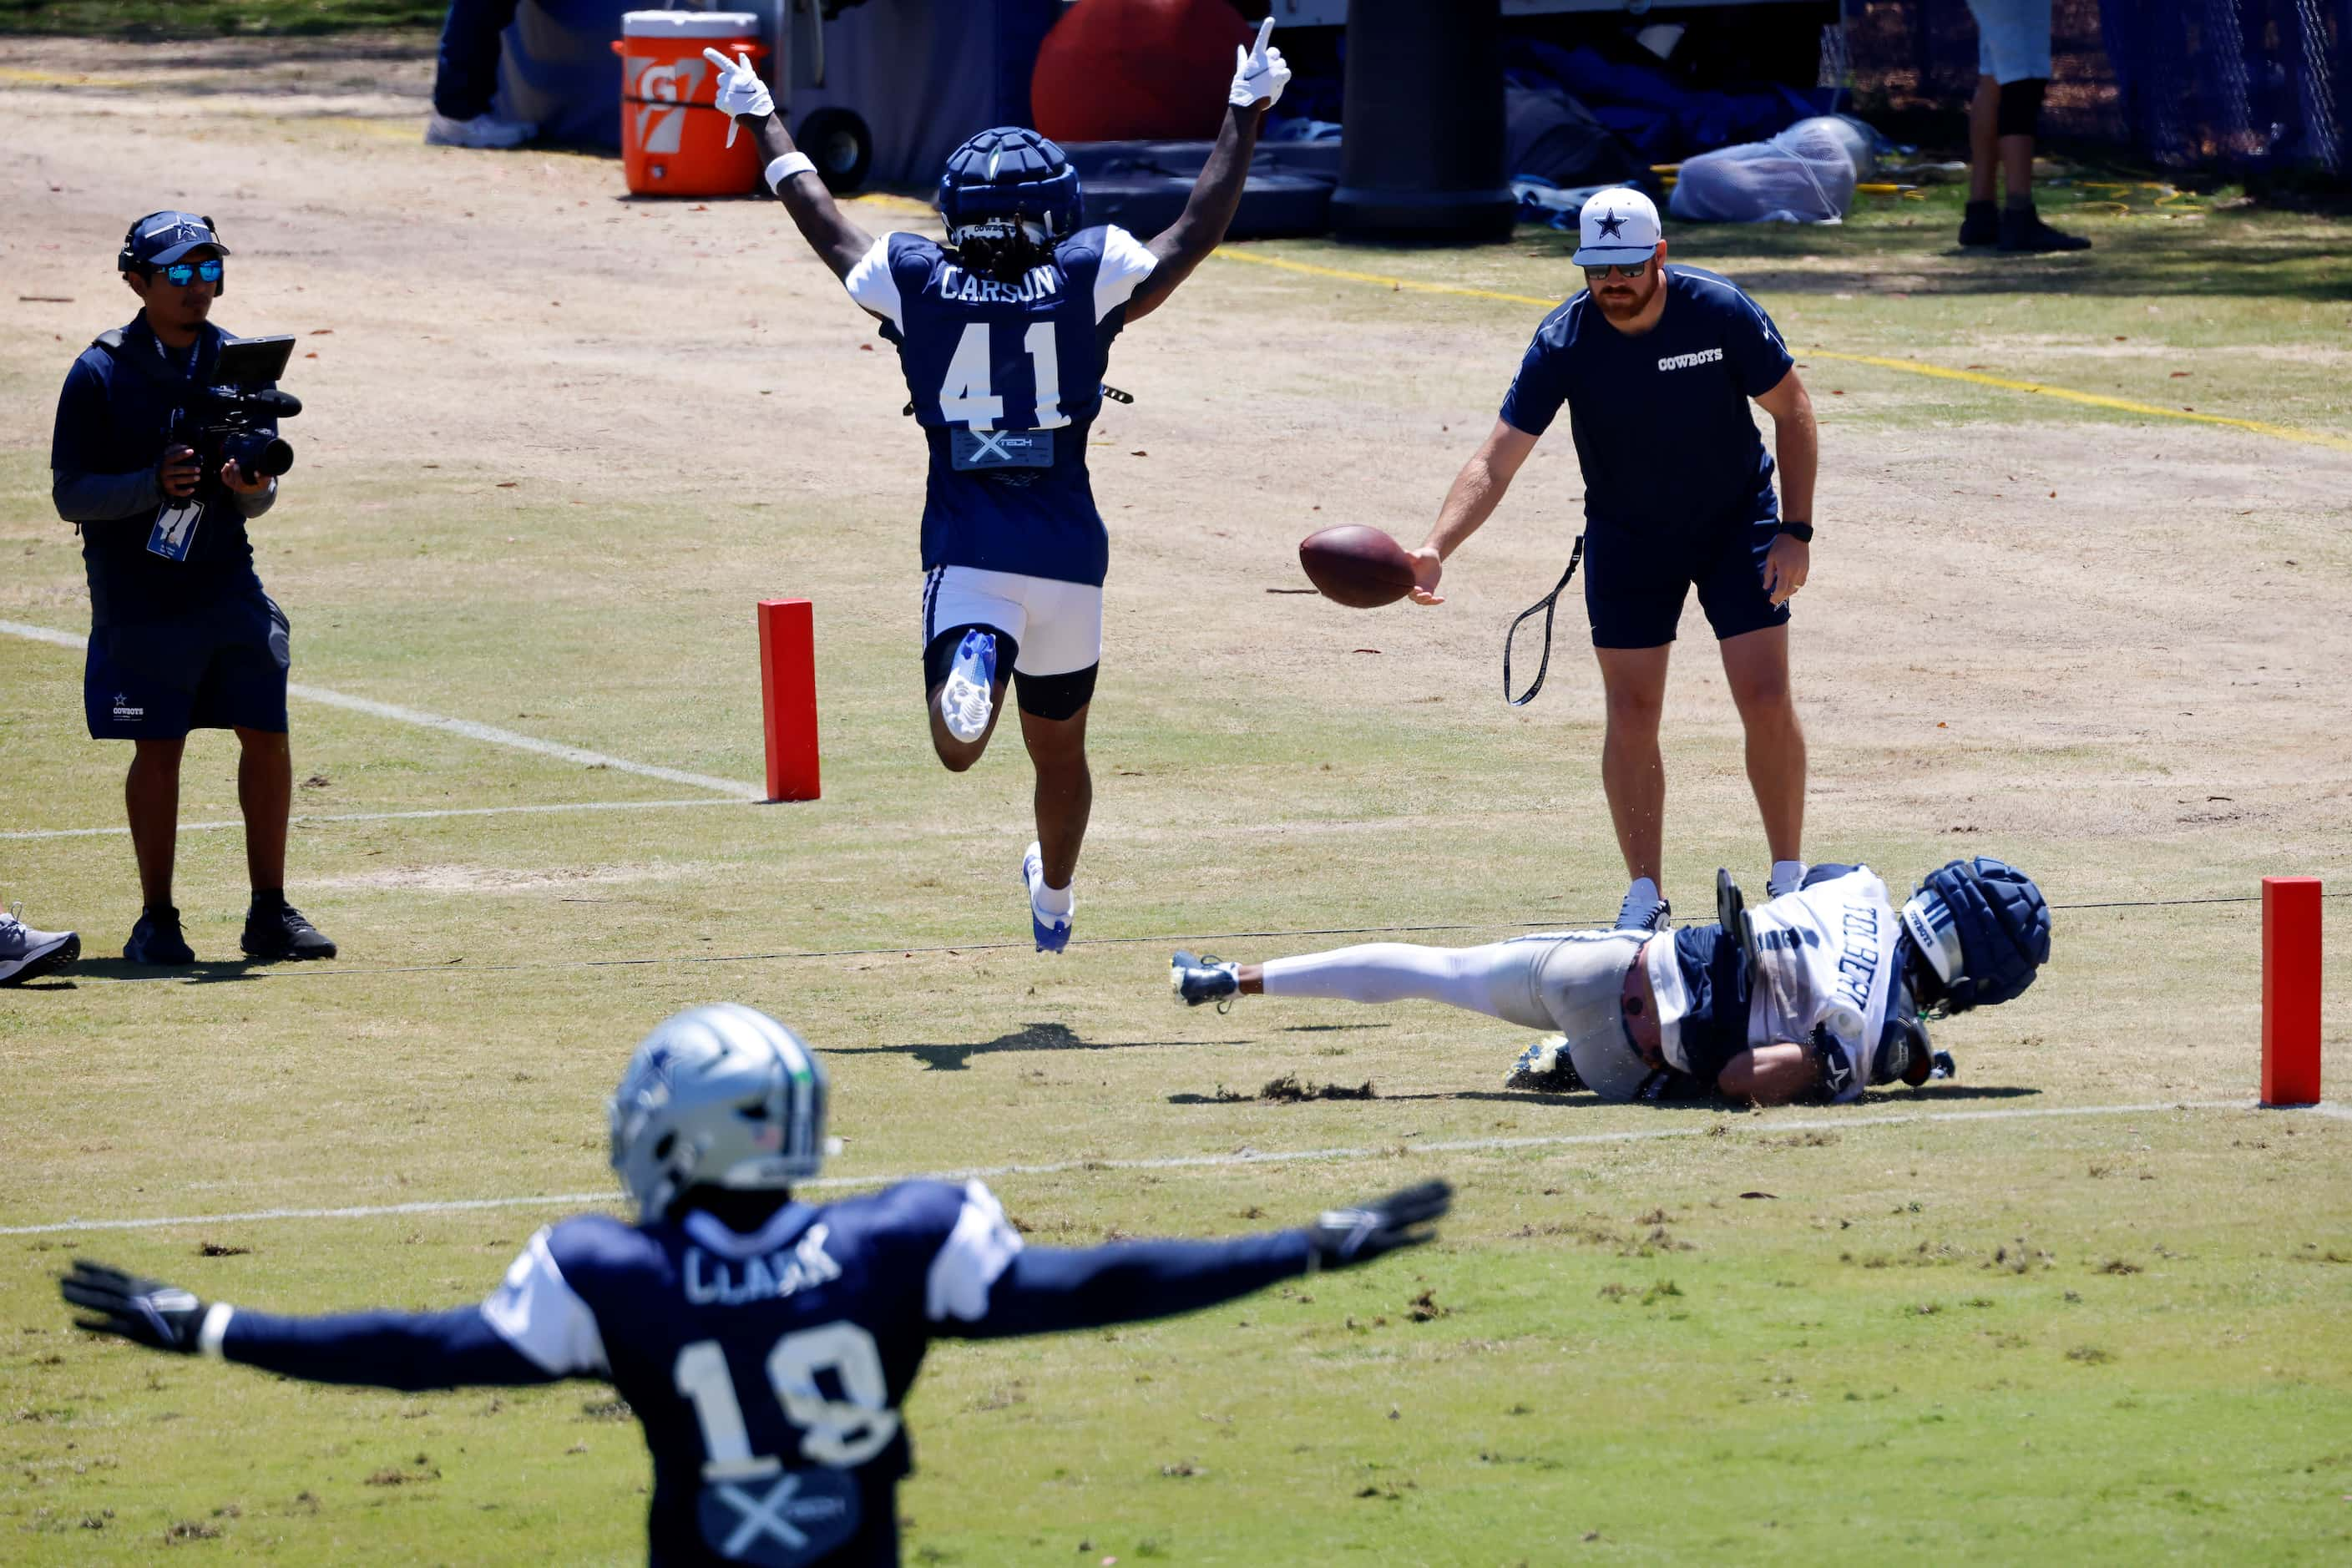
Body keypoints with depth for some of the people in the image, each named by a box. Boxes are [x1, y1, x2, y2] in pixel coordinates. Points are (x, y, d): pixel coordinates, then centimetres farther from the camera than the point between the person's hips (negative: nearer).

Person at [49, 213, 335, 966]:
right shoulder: (101, 374, -6)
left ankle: (270, 913, 9)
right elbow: (71, 494, -7)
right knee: (158, 749, -2)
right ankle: (156, 922, 8)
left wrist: (252, 490, -17)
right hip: (138, 593, -4)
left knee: (267, 735, -1)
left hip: (227, 585, 4)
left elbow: (263, 488, 7)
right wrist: (154, 485, -23)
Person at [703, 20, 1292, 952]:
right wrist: (1245, 116, 15)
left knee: (960, 752, -11)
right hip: (1066, 552, 1)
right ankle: (1053, 899, 41)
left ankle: (971, 666, -44)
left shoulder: (918, 287, -2)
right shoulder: (1089, 282, -6)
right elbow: (1198, 234, 3)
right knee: (1059, 751, 22)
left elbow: (826, 228, 13)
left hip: (964, 551, -1)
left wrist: (762, 126, 27)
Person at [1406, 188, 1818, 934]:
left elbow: (1792, 410, -8)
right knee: (1631, 715, -3)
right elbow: (1497, 458, -26)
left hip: (1737, 522, -1)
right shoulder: (1564, 342, -22)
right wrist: (1435, 549, -42)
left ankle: (1790, 877, 8)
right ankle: (1645, 897, 8)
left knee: (1766, 699, -7)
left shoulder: (1720, 312, -22)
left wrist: (1795, 531, -13)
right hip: (1625, 535, 1)